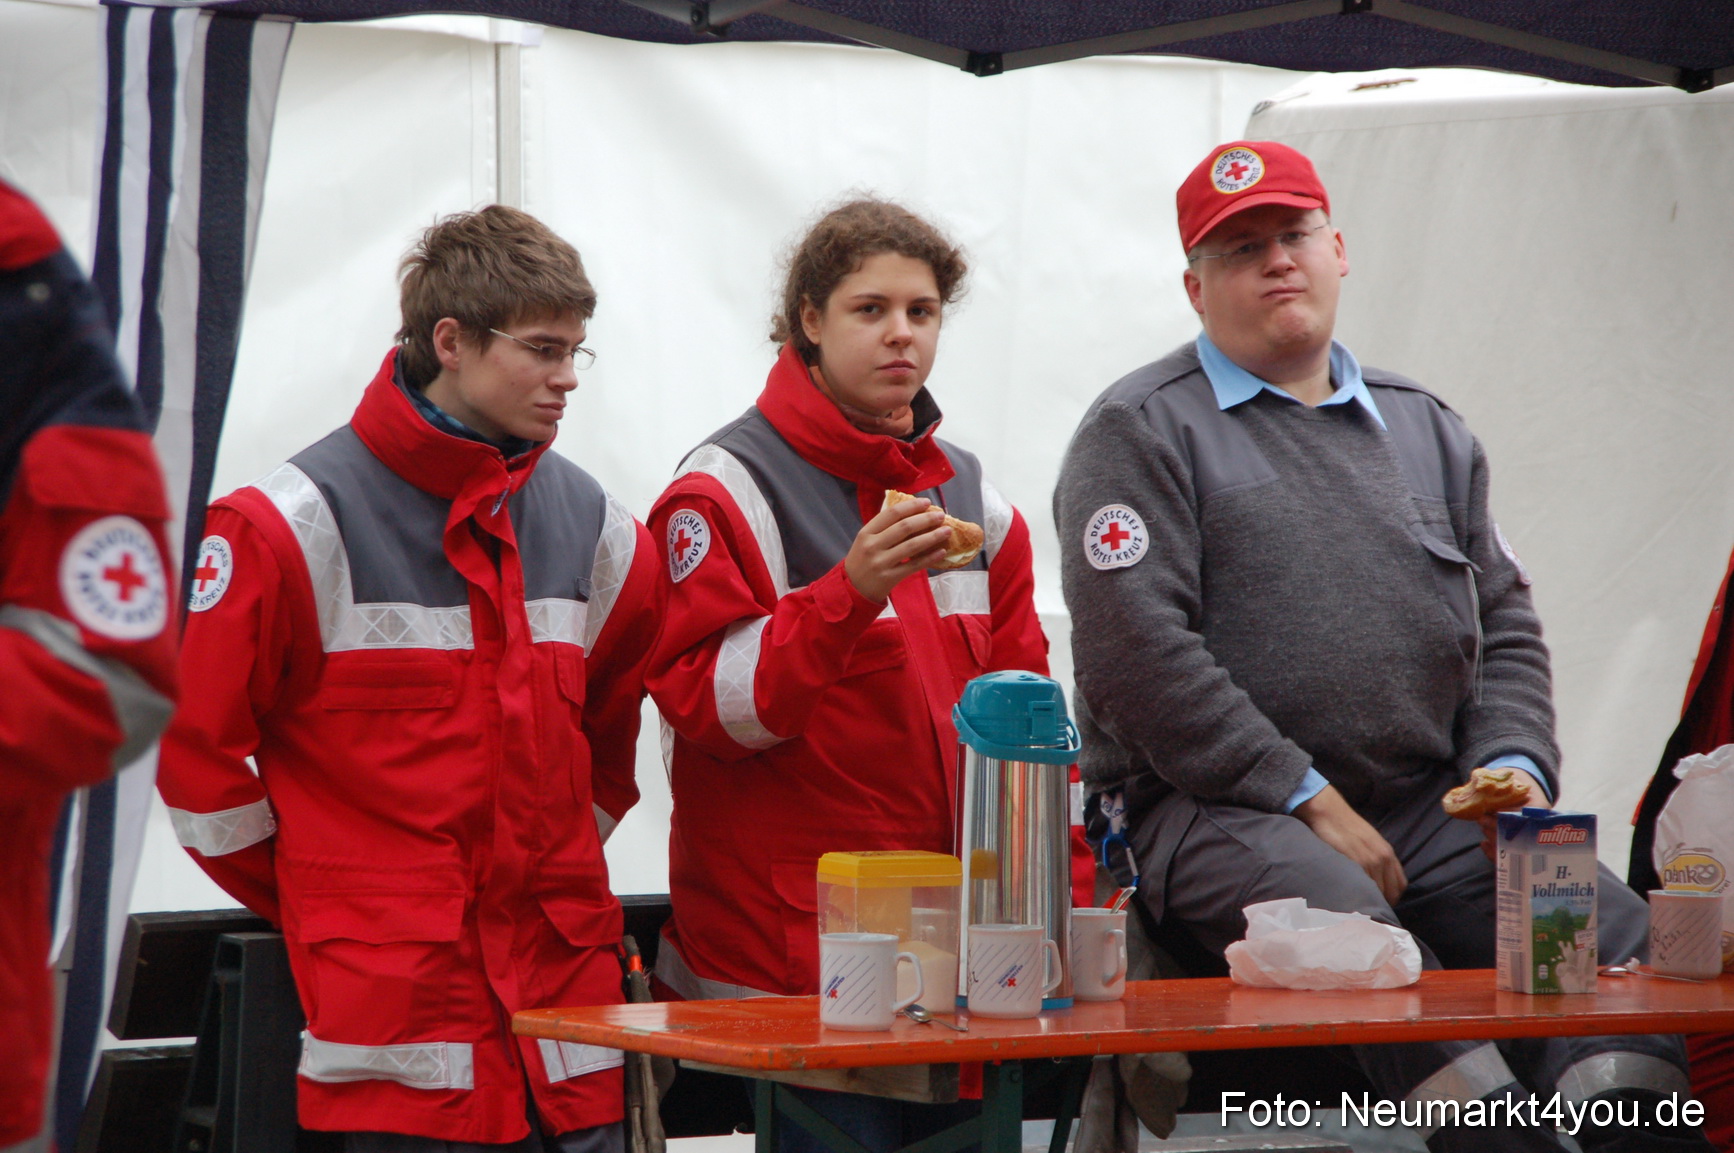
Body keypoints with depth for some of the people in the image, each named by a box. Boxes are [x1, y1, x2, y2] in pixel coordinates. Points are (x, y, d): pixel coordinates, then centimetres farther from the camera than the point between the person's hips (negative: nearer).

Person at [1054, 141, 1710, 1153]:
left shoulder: (1425, 430, 23)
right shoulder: (1141, 431, 5)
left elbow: (1506, 629, 23)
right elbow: (1137, 652, -7)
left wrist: (1518, 770, 1)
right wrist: (1308, 802, -11)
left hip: (1434, 811, 5)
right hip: (1216, 811, -5)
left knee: (1614, 934, -21)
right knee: (1345, 923, -38)